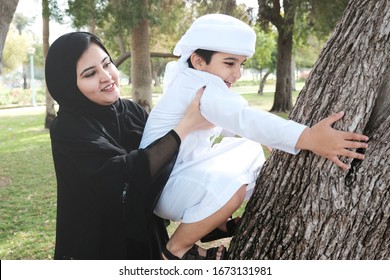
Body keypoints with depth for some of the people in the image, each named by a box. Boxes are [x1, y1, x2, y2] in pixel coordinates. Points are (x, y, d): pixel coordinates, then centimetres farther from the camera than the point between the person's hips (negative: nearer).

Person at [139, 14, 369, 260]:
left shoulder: (195, 80, 8)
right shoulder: (197, 85, -25)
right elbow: (243, 118, -42)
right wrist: (306, 137, -52)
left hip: (187, 169, 10)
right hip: (161, 186, -10)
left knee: (249, 149, 14)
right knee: (229, 186, -37)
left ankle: (215, 224, 19)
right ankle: (177, 249, -12)